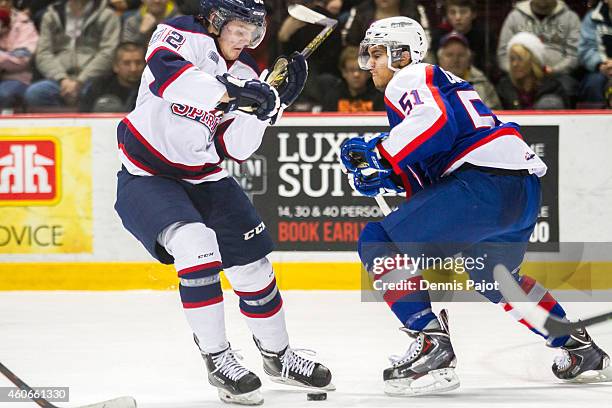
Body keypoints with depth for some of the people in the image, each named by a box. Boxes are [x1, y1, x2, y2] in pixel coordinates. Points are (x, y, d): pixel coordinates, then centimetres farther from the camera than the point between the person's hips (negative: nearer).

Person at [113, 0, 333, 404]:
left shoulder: (246, 73, 1)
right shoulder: (181, 35, -15)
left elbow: (234, 148, -3)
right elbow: (166, 73, -39)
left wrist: (270, 105, -15)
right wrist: (229, 91, -45)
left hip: (204, 177, 7)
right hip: (146, 175, -6)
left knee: (252, 264, 7)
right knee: (196, 245, -28)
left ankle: (278, 355, 31)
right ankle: (217, 359, -17)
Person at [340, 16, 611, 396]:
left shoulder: (410, 79, 3)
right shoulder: (441, 82, 33)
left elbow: (436, 122, -19)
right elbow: (427, 175, 29)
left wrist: (379, 151, -14)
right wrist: (385, 175, 14)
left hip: (488, 180, -10)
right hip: (526, 190, 10)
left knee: (378, 242, -10)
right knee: (492, 274, 35)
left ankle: (431, 343, -20)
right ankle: (581, 349, 39)